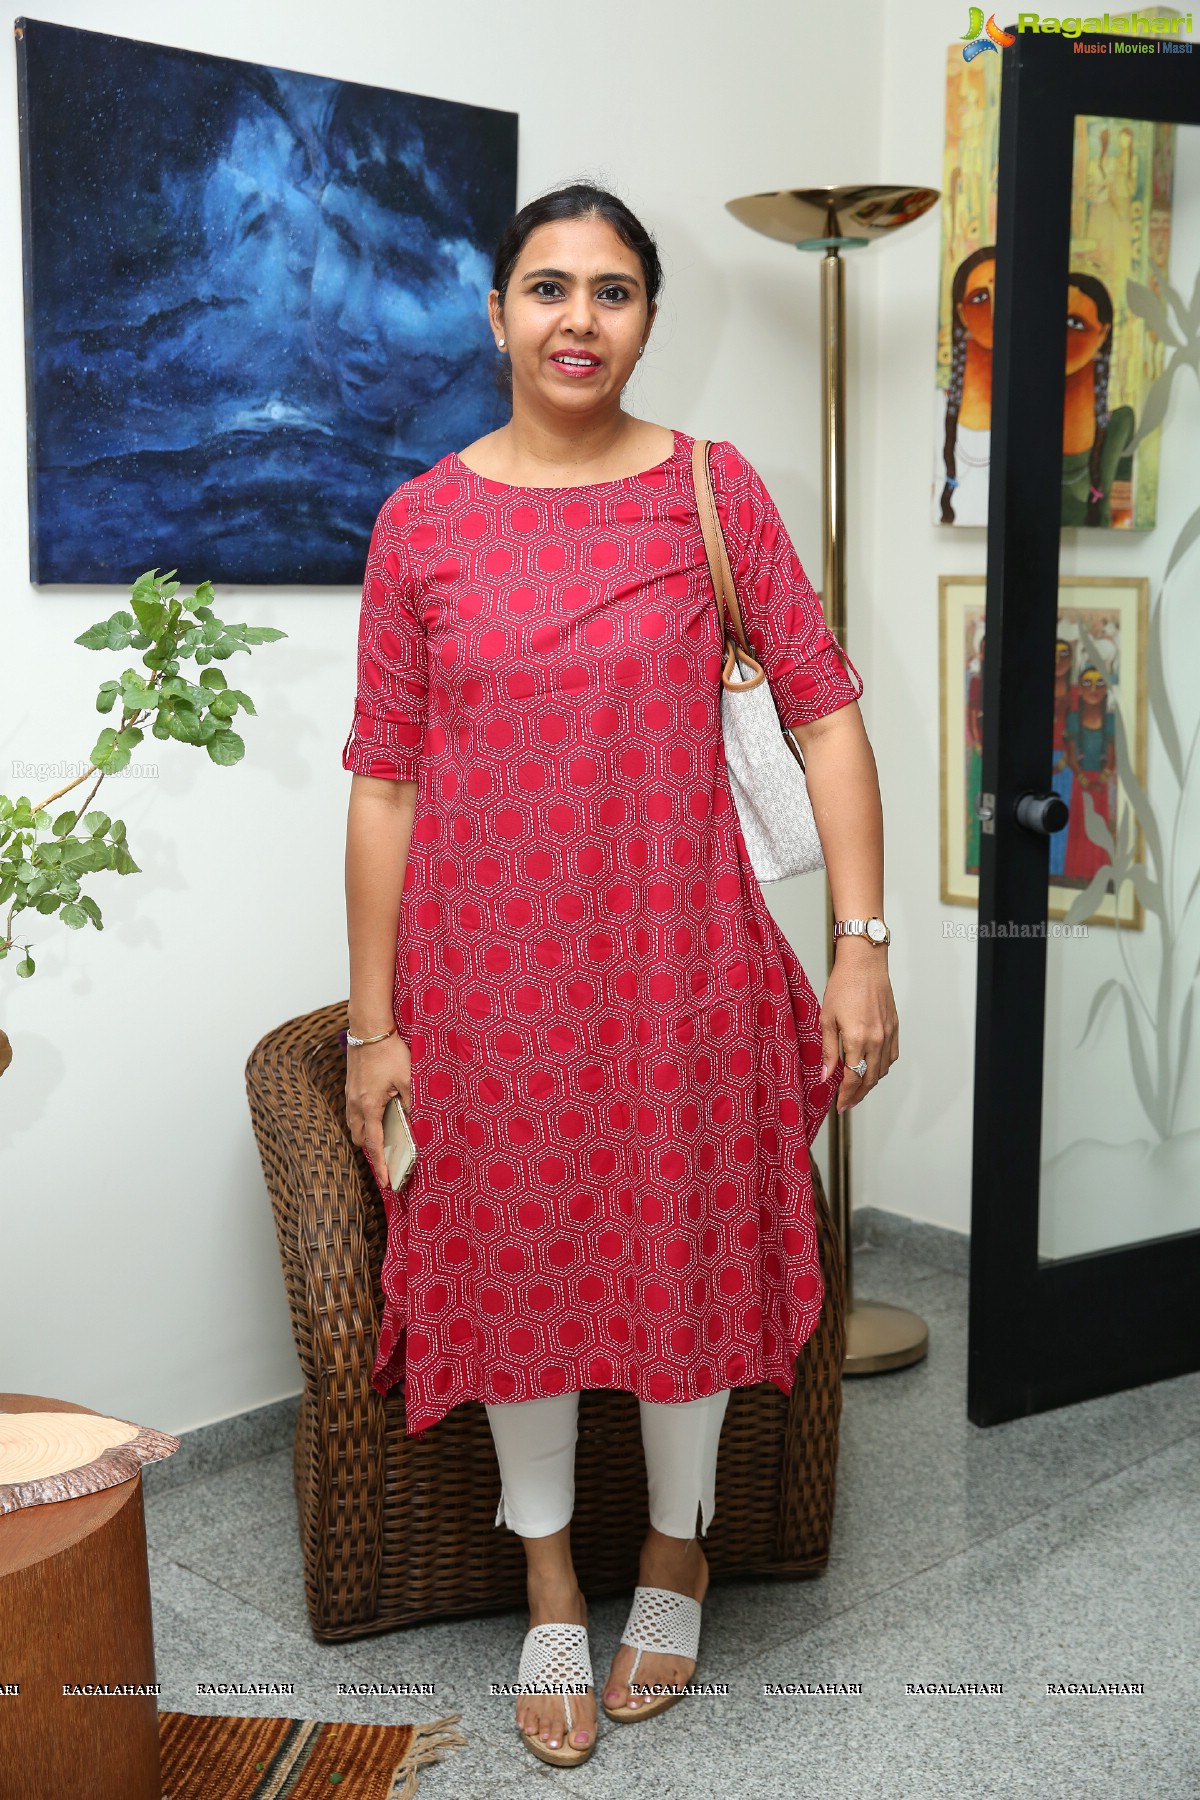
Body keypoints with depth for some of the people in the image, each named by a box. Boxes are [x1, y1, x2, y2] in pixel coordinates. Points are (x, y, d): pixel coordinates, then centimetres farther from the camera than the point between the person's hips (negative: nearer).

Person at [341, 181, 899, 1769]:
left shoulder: (712, 491, -2)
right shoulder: (422, 521, -1)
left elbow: (825, 712, -4)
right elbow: (385, 780, -1)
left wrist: (862, 946, -11)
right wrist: (374, 1022, -2)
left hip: (677, 962, 0)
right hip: (489, 970, 1)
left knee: (684, 1257, 11)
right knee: (514, 1266, 11)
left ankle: (675, 1551, 39)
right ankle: (551, 1592, 34)